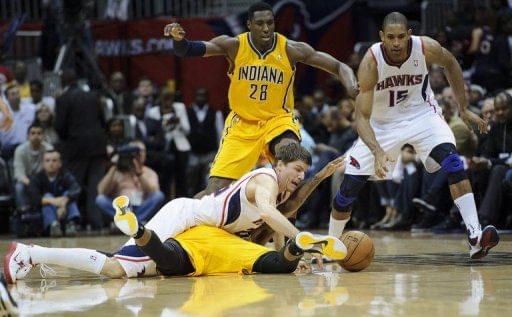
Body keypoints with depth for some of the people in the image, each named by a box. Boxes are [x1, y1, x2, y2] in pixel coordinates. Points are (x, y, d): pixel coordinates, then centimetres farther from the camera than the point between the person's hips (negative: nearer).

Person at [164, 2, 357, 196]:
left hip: (278, 119, 0)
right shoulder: (234, 46, -13)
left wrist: (351, 86, -30)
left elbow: (339, 67, -9)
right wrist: (179, 39, -42)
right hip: (241, 123, 1)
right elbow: (185, 50, -18)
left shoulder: (290, 49, -13)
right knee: (214, 192, -6)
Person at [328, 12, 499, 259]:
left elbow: (450, 64, 3)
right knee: (349, 185, -3)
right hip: (382, 122, 0)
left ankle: (475, 237, -29)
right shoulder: (371, 62, -29)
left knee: (452, 161, -25)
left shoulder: (426, 48, -23)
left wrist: (464, 109, 3)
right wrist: (378, 152, -45)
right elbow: (361, 117, -29)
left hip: (421, 113, 0)